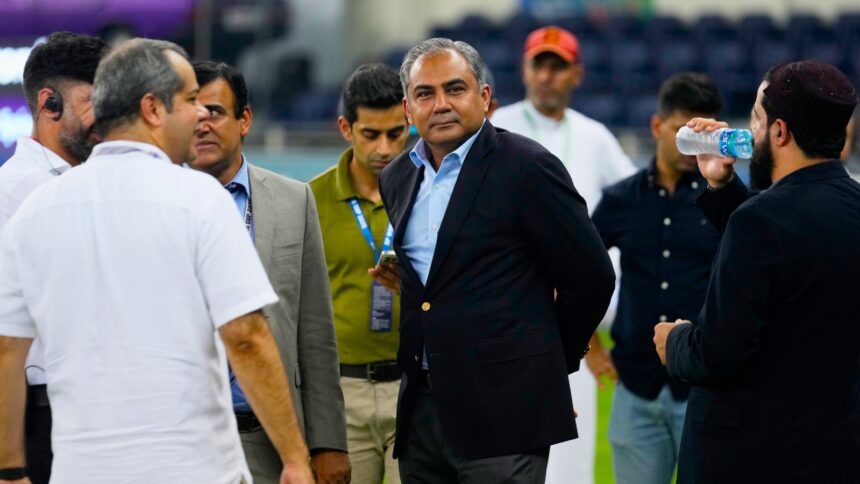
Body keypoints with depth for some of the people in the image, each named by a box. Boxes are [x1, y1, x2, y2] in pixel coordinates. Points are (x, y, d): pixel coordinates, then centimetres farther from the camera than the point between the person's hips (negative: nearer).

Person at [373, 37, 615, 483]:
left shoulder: (528, 167, -8)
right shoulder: (397, 179, 13)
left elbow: (590, 278, -4)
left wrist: (553, 360, 6)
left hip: (504, 408, -6)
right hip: (421, 407, 7)